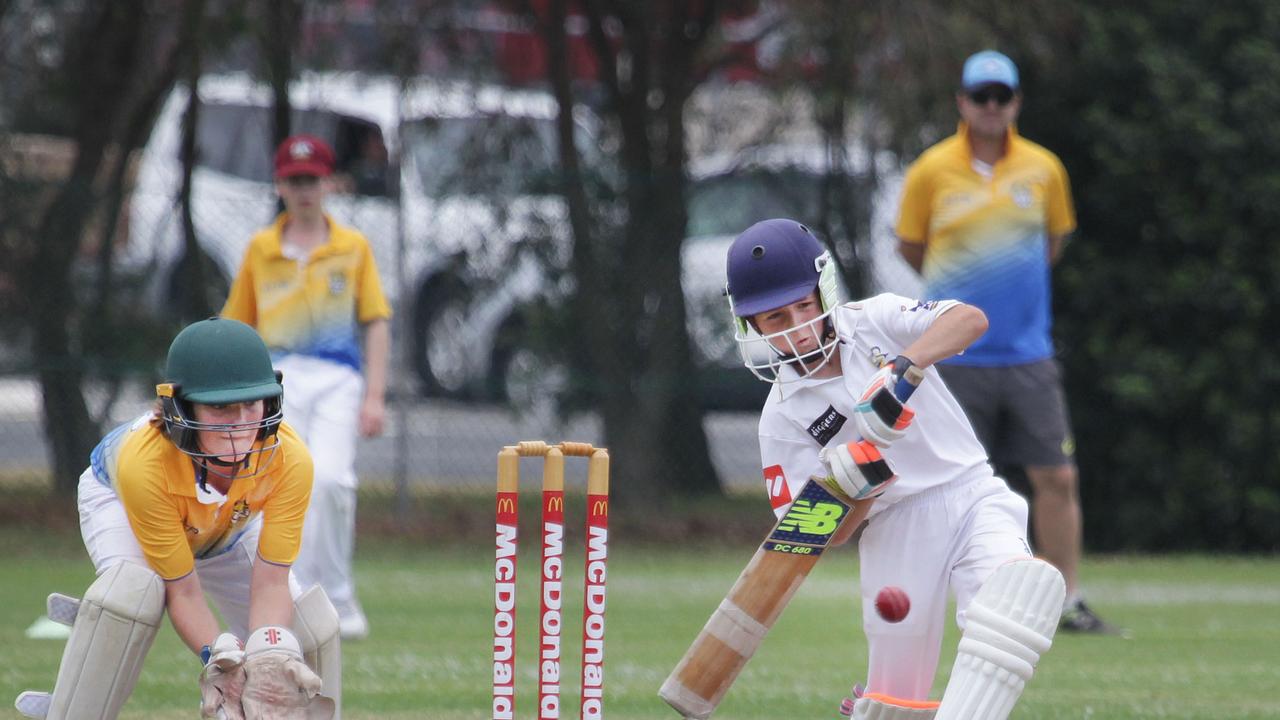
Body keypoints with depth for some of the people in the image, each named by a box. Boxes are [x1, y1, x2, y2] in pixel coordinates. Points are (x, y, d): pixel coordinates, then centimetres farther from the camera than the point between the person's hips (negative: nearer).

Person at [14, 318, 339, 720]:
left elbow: (270, 580, -33)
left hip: (227, 528, 4)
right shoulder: (144, 461, -45)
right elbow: (182, 589, -37)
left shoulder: (289, 460, -38)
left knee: (309, 625, -8)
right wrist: (220, 660, -50)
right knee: (134, 588, -34)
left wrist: (268, 656, -50)